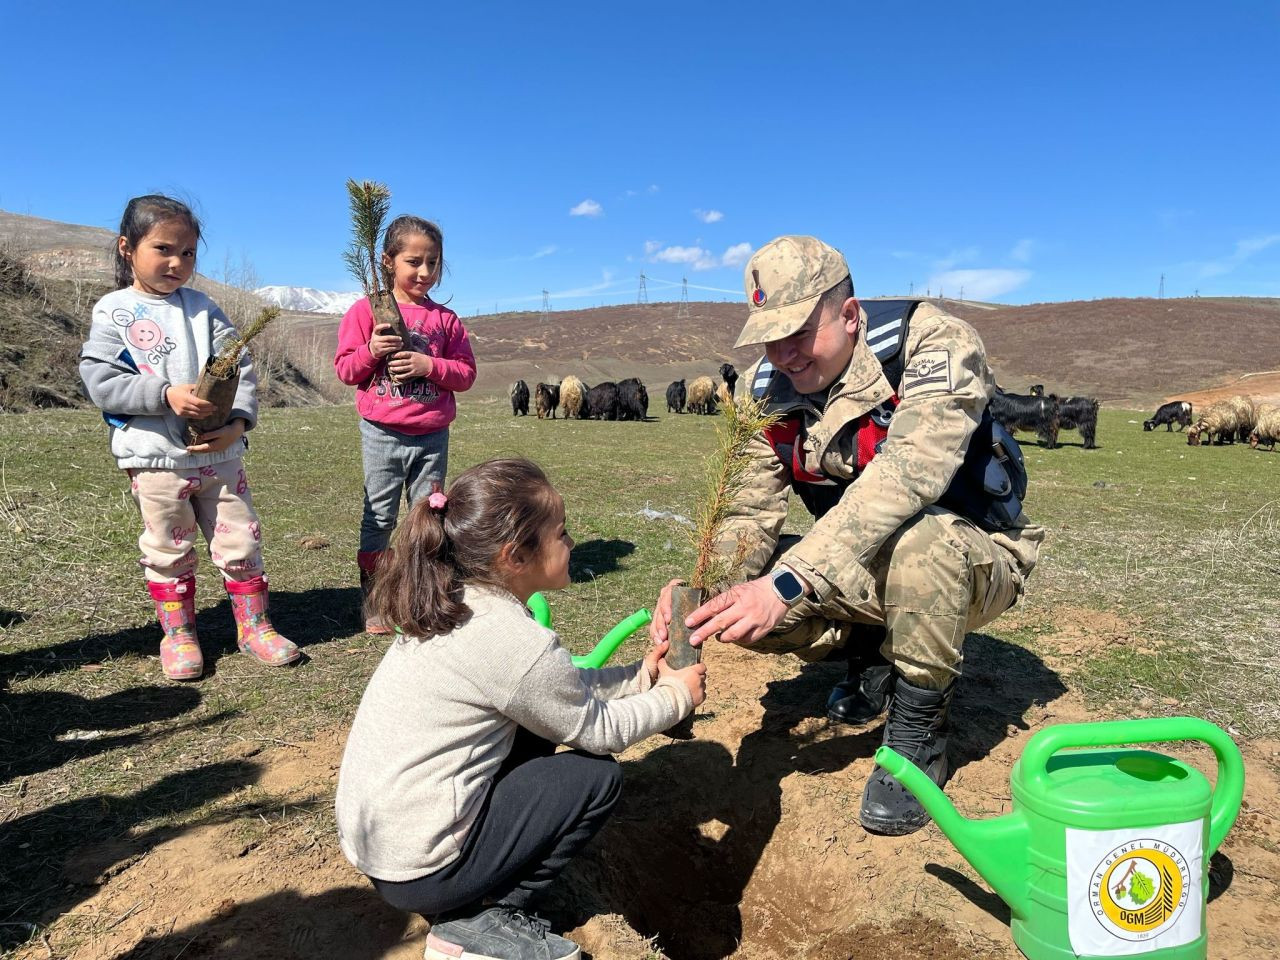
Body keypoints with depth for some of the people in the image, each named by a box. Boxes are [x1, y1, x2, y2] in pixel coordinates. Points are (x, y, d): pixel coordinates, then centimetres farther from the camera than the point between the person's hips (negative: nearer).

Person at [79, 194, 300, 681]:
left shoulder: (202, 308, 6)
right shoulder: (113, 311, 0)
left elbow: (240, 368, 1)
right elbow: (99, 379, -8)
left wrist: (239, 421, -15)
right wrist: (165, 395, -20)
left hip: (220, 451, 2)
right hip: (156, 455, -2)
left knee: (241, 540, 7)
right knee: (168, 550, 10)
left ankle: (253, 625, 22)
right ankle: (178, 634, 25)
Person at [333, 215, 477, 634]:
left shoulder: (445, 318, 6)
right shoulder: (366, 311, 0)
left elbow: (466, 373, 3)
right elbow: (345, 369, 0)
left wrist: (428, 365, -13)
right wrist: (371, 351, -19)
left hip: (433, 436, 2)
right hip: (382, 433, -2)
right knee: (379, 518, 5)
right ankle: (373, 602, 17)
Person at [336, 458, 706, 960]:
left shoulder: (452, 603, 1)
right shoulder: (517, 642, -25)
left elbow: (559, 687, 12)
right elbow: (599, 730, -9)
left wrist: (638, 676, 9)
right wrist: (675, 697, 5)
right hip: (417, 871, -8)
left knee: (535, 729, 16)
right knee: (598, 775, -3)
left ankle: (468, 900, 17)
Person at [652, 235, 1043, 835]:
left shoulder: (933, 344, -24)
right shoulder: (770, 389, -7)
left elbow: (904, 478, -40)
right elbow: (752, 516, -10)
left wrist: (788, 582, -48)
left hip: (976, 560, -5)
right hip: (869, 569, 5)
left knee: (919, 543, -40)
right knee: (741, 602, -17)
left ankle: (918, 731, -13)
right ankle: (873, 654, 11)